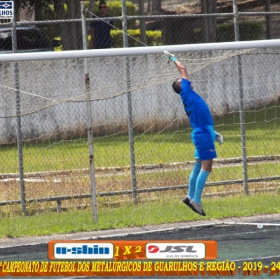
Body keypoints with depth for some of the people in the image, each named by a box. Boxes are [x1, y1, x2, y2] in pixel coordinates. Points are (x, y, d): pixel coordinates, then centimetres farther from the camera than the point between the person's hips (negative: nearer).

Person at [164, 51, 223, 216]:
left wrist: (213, 133, 19)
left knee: (199, 167, 16)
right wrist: (173, 58, 12)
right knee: (206, 167, -12)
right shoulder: (186, 92, -5)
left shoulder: (191, 97, 20)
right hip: (202, 135, -10)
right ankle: (196, 201, -14)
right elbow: (183, 69, -1)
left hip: (203, 134, 10)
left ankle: (191, 197, 24)